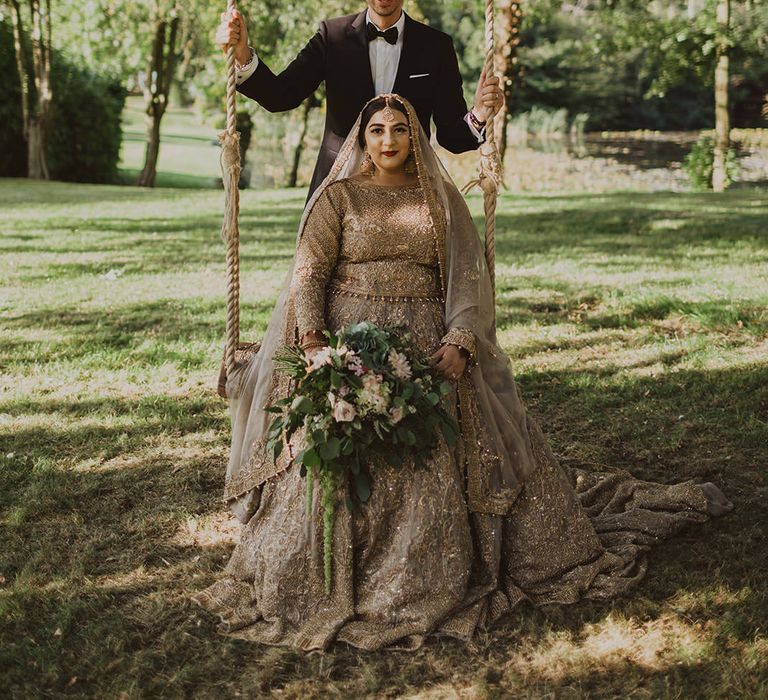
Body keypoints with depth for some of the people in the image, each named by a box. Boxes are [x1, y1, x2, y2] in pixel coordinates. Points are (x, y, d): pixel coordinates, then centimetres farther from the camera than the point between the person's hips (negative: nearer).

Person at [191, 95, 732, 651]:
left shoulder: (441, 199, 10)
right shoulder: (338, 196, 5)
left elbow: (468, 276, 3)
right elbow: (309, 273, -3)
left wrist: (460, 342, -13)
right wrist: (313, 340, -19)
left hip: (428, 348, 2)